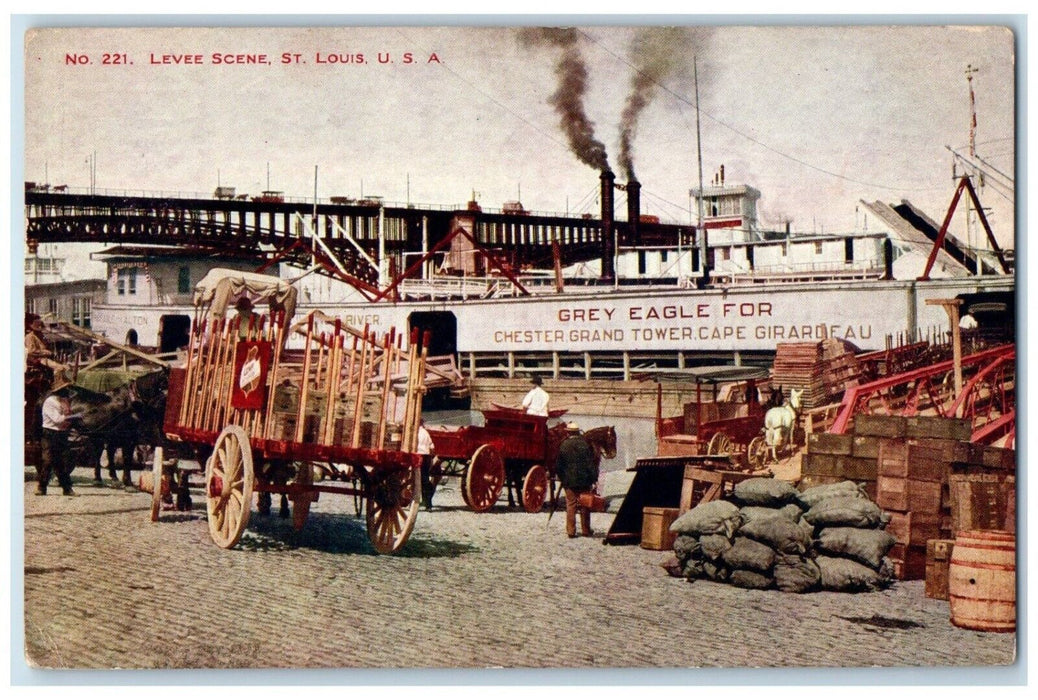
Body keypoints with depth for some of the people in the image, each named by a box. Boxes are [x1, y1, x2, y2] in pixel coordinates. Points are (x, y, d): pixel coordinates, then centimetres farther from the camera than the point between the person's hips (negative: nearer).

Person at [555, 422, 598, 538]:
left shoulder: (563, 445, -4)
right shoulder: (585, 444, -5)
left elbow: (558, 465, 2)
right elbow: (591, 463, -5)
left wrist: (562, 478, 14)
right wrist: (594, 478, 1)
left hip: (569, 481, 0)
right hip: (584, 480, 0)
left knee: (570, 505, 5)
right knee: (585, 506, 8)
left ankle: (571, 531, 4)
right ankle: (586, 530, 13)